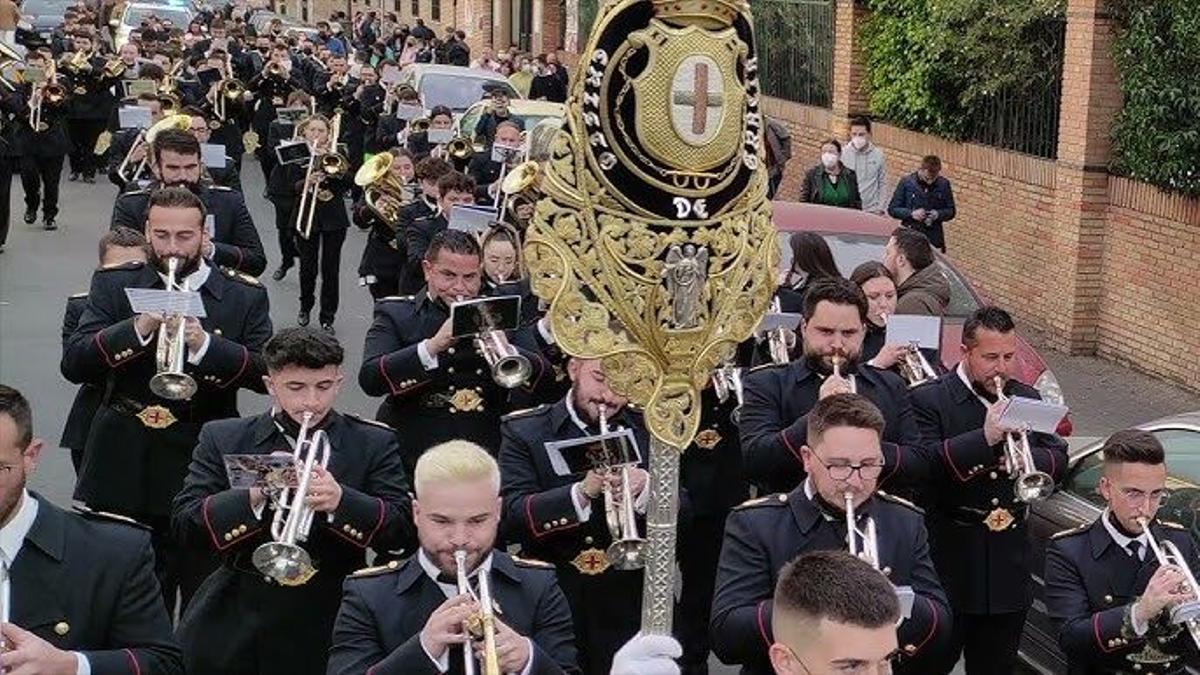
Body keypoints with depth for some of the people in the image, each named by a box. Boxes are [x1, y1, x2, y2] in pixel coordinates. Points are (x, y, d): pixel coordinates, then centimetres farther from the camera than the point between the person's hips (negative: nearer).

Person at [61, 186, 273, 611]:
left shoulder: (245, 297, 1)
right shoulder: (114, 286, 4)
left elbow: (267, 374, -10)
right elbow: (74, 364, -7)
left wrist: (205, 344, -25)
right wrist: (138, 328, -22)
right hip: (123, 473, 2)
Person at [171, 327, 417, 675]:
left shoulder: (374, 444, 2)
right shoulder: (223, 438, 4)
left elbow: (406, 529, -8)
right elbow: (184, 526, -6)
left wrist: (341, 501, -26)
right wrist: (254, 496, -22)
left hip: (327, 637, -1)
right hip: (232, 633, 1)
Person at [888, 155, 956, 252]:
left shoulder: (943, 184, 1)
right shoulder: (906, 182, -3)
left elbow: (951, 211, 11)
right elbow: (892, 209, 1)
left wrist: (938, 214, -11)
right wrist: (911, 213, -16)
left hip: (934, 240, 1)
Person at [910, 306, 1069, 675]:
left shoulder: (1027, 399, 11)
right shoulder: (929, 400, -8)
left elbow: (1059, 461, 7)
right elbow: (923, 467, -22)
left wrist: (1025, 459, -15)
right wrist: (984, 438, -30)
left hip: (1008, 569, 5)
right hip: (950, 561, -5)